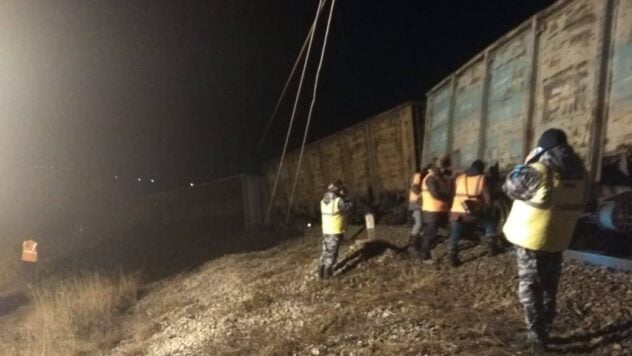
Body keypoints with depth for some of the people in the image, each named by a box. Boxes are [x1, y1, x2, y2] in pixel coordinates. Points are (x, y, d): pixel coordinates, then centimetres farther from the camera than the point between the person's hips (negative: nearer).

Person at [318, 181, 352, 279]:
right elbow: (348, 207, -7)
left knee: (325, 251, 18)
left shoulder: (323, 201, 2)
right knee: (332, 252, 6)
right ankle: (327, 272, 9)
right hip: (335, 231, -6)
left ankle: (321, 271, 20)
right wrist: (344, 198, 3)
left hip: (325, 231, 6)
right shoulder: (338, 201, -19)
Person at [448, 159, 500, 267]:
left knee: (454, 236, 15)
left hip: (456, 212, 2)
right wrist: (485, 207, 22)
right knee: (490, 223, 23)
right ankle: (492, 247, 22)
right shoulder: (482, 179, 6)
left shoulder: (459, 178, 16)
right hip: (473, 212, -2)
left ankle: (453, 259, 12)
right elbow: (486, 197, 4)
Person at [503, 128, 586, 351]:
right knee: (549, 286, 18)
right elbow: (576, 204, 14)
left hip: (532, 238, -6)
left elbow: (510, 187, -7)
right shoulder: (577, 171, 0)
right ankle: (544, 333, 28)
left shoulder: (538, 172, -21)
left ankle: (536, 336, 9)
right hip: (559, 238, 6)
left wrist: (526, 164, 0)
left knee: (530, 286, 5)